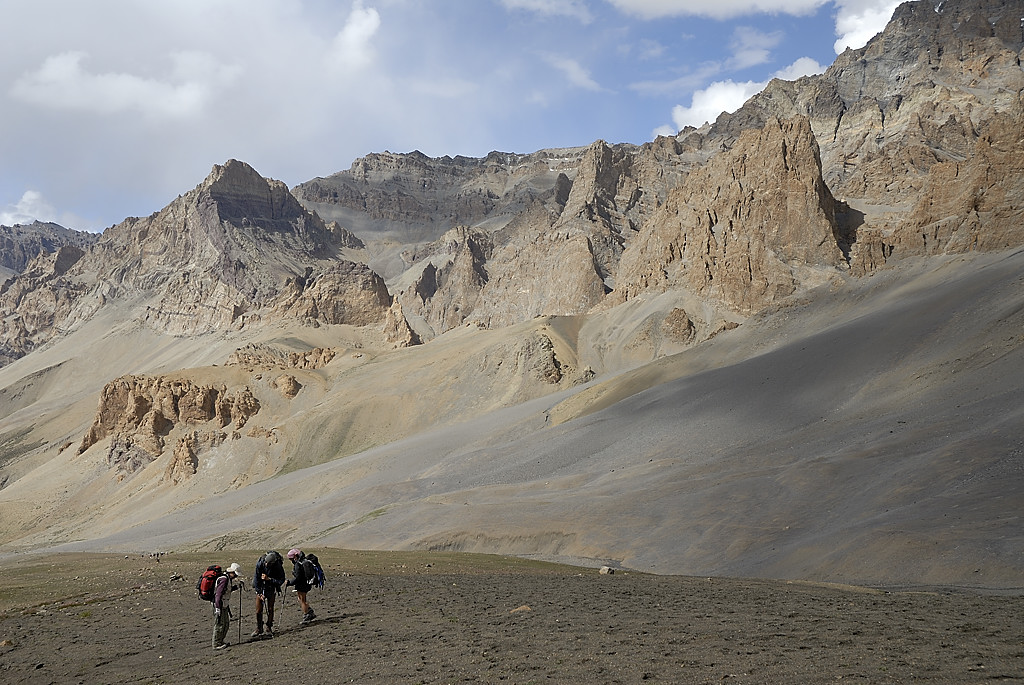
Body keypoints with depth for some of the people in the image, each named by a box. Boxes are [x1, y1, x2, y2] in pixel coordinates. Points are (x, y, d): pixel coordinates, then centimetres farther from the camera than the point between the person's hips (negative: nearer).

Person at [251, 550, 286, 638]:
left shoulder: (278, 566, -22)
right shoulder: (260, 563, -19)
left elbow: (281, 581, -16)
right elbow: (256, 578, -12)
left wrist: (268, 579, -25)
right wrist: (259, 593, -14)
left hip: (271, 589, -1)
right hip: (260, 588, 1)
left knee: (270, 609, -1)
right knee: (258, 609, -2)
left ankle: (269, 629, 8)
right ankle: (258, 629, 8)